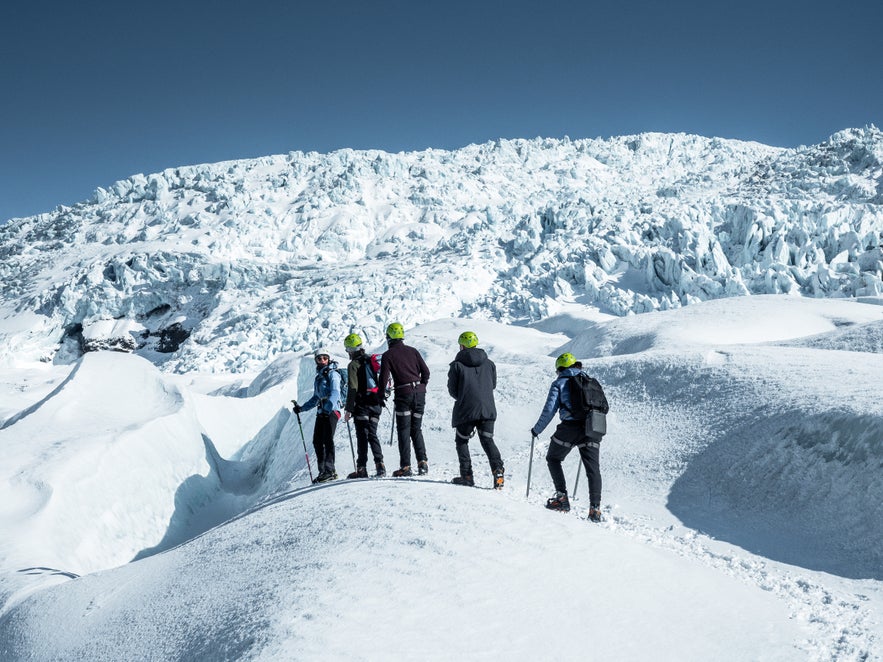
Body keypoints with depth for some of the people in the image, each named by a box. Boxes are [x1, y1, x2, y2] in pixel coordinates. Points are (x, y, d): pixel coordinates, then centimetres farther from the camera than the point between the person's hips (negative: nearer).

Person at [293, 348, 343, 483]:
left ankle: (330, 471, -16)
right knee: (317, 441, 2)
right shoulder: (318, 378, 22)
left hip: (332, 411, -8)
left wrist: (328, 408, -29)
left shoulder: (332, 374, -2)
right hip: (321, 412, 8)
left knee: (327, 439, -15)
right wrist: (302, 408, 24)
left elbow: (335, 393, -16)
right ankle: (322, 471, 7)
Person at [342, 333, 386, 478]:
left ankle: (362, 469, -1)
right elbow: (382, 382, 15)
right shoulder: (373, 360, 12)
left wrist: (348, 409, -12)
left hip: (362, 405, -6)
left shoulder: (354, 364, -8)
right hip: (376, 404, 6)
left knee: (362, 436, -2)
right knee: (372, 435, 10)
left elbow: (353, 388, -15)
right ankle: (380, 464, -2)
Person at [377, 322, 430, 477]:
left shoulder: (388, 355, -1)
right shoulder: (412, 351, 11)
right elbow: (425, 371, 8)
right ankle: (422, 461, 1)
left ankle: (405, 466, -2)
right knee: (416, 429, 13)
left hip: (403, 394, -4)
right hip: (419, 392, 4)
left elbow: (384, 377, -6)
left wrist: (382, 395, 9)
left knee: (404, 430, 2)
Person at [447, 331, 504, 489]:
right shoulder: (489, 363, 8)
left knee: (461, 441, 14)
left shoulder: (457, 365, -4)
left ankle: (467, 475, 7)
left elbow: (452, 390, 0)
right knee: (488, 440, 9)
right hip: (487, 409, 3)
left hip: (465, 410, -3)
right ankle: (497, 470, -12)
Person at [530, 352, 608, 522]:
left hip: (570, 427, -4)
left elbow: (549, 409, 2)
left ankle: (562, 497, 7)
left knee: (553, 459, 16)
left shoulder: (560, 383, 9)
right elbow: (604, 406, 19)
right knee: (593, 468, 6)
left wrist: (537, 429, 13)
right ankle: (595, 508, -5)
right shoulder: (591, 381, 22)